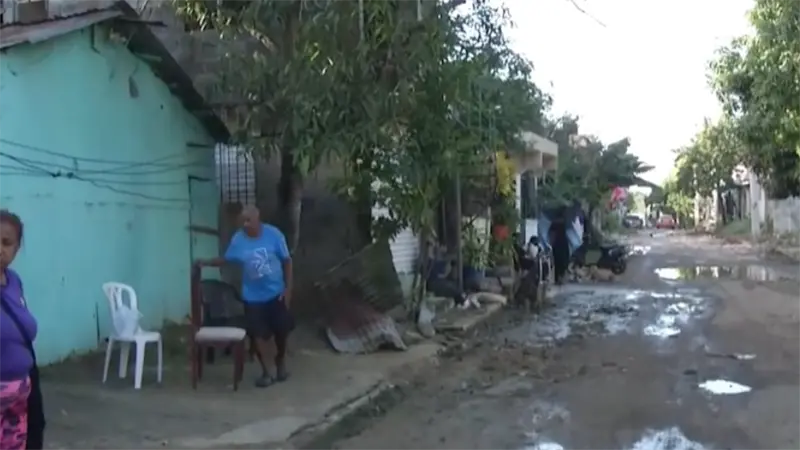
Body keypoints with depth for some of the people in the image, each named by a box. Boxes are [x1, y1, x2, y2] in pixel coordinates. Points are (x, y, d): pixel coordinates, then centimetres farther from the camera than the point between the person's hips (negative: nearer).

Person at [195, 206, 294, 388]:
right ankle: (265, 372, 15)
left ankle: (280, 360, 37)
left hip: (276, 293, -1)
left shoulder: (274, 234, -13)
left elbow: (287, 261, -6)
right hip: (253, 296, 1)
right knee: (259, 334, 0)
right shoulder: (238, 239, -7)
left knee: (281, 330, 8)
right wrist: (206, 262, -7)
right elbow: (226, 259, 8)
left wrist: (288, 288, -10)